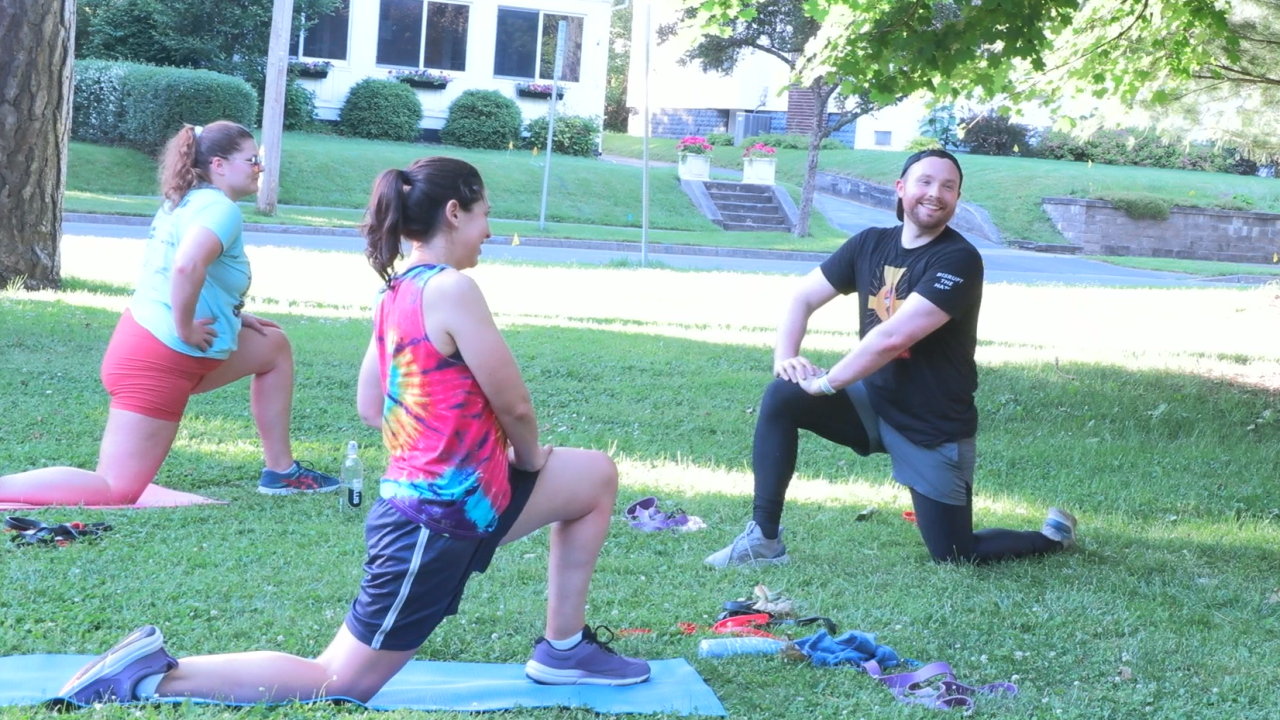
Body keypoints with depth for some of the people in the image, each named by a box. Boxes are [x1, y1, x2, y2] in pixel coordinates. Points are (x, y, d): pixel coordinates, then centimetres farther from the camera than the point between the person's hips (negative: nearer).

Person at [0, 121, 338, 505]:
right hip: (160, 359, -10)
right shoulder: (221, 208, -15)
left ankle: (280, 471, 26)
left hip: (147, 341, 10)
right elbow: (187, 266, -35)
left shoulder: (187, 202, 13)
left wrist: (233, 318, 17)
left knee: (275, 346, 22)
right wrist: (185, 328, -22)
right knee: (116, 491, -9)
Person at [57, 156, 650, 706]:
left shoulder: (395, 295, 6)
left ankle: (563, 650, 26)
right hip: (438, 522, -10)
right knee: (340, 680, 3)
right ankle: (155, 676, 4)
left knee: (597, 475, 19)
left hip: (413, 495, 10)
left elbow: (370, 406, 14)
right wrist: (529, 457, 5)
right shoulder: (452, 289, -22)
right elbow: (514, 405, -16)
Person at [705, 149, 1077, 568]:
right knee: (782, 397, -15)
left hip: (934, 428, -5)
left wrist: (825, 383, -21)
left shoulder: (958, 261, -20)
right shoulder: (871, 243, 1)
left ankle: (1051, 537, 30)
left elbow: (892, 337, -28)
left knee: (955, 557, -1)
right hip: (871, 401, 6)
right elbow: (803, 298, 6)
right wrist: (785, 356, -12)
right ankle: (764, 541, -7)